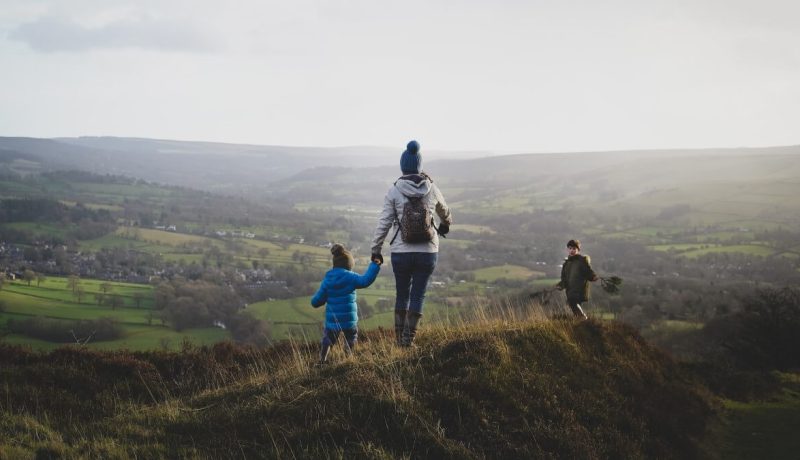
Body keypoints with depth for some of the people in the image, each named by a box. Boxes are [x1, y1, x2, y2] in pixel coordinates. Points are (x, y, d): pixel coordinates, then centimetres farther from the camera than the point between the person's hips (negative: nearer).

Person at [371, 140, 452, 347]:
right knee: (418, 295, 8)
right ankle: (409, 338, 3)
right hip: (428, 252, 1)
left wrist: (376, 250, 7)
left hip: (401, 253, 0)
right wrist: (446, 223, 45)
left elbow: (384, 223, -5)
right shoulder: (432, 189, 1)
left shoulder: (394, 191, -7)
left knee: (402, 294, 16)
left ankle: (399, 338, 20)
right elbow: (444, 210, 23)